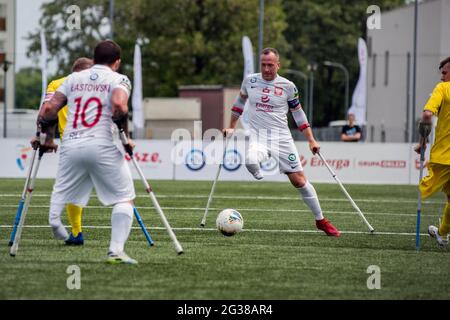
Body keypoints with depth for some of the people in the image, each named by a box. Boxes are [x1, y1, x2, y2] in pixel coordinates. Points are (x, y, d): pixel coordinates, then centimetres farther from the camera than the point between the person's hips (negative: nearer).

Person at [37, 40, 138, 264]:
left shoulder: (73, 79, 17)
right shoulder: (118, 80, 5)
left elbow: (49, 108, 10)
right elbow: (119, 105, -16)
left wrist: (48, 138, 23)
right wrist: (125, 137, -5)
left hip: (70, 146, 4)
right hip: (102, 145, -4)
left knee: (62, 191, 19)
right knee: (125, 198, 5)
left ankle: (53, 218, -13)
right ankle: (116, 250, -9)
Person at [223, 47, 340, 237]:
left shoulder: (287, 86, 1)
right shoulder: (250, 81, 4)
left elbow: (298, 113, 11)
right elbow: (240, 101, 23)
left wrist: (311, 140, 7)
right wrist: (231, 127, 23)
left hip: (282, 138, 0)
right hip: (258, 137, 0)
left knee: (299, 180, -2)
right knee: (251, 162, -36)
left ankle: (321, 221, 12)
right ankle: (261, 179, -1)